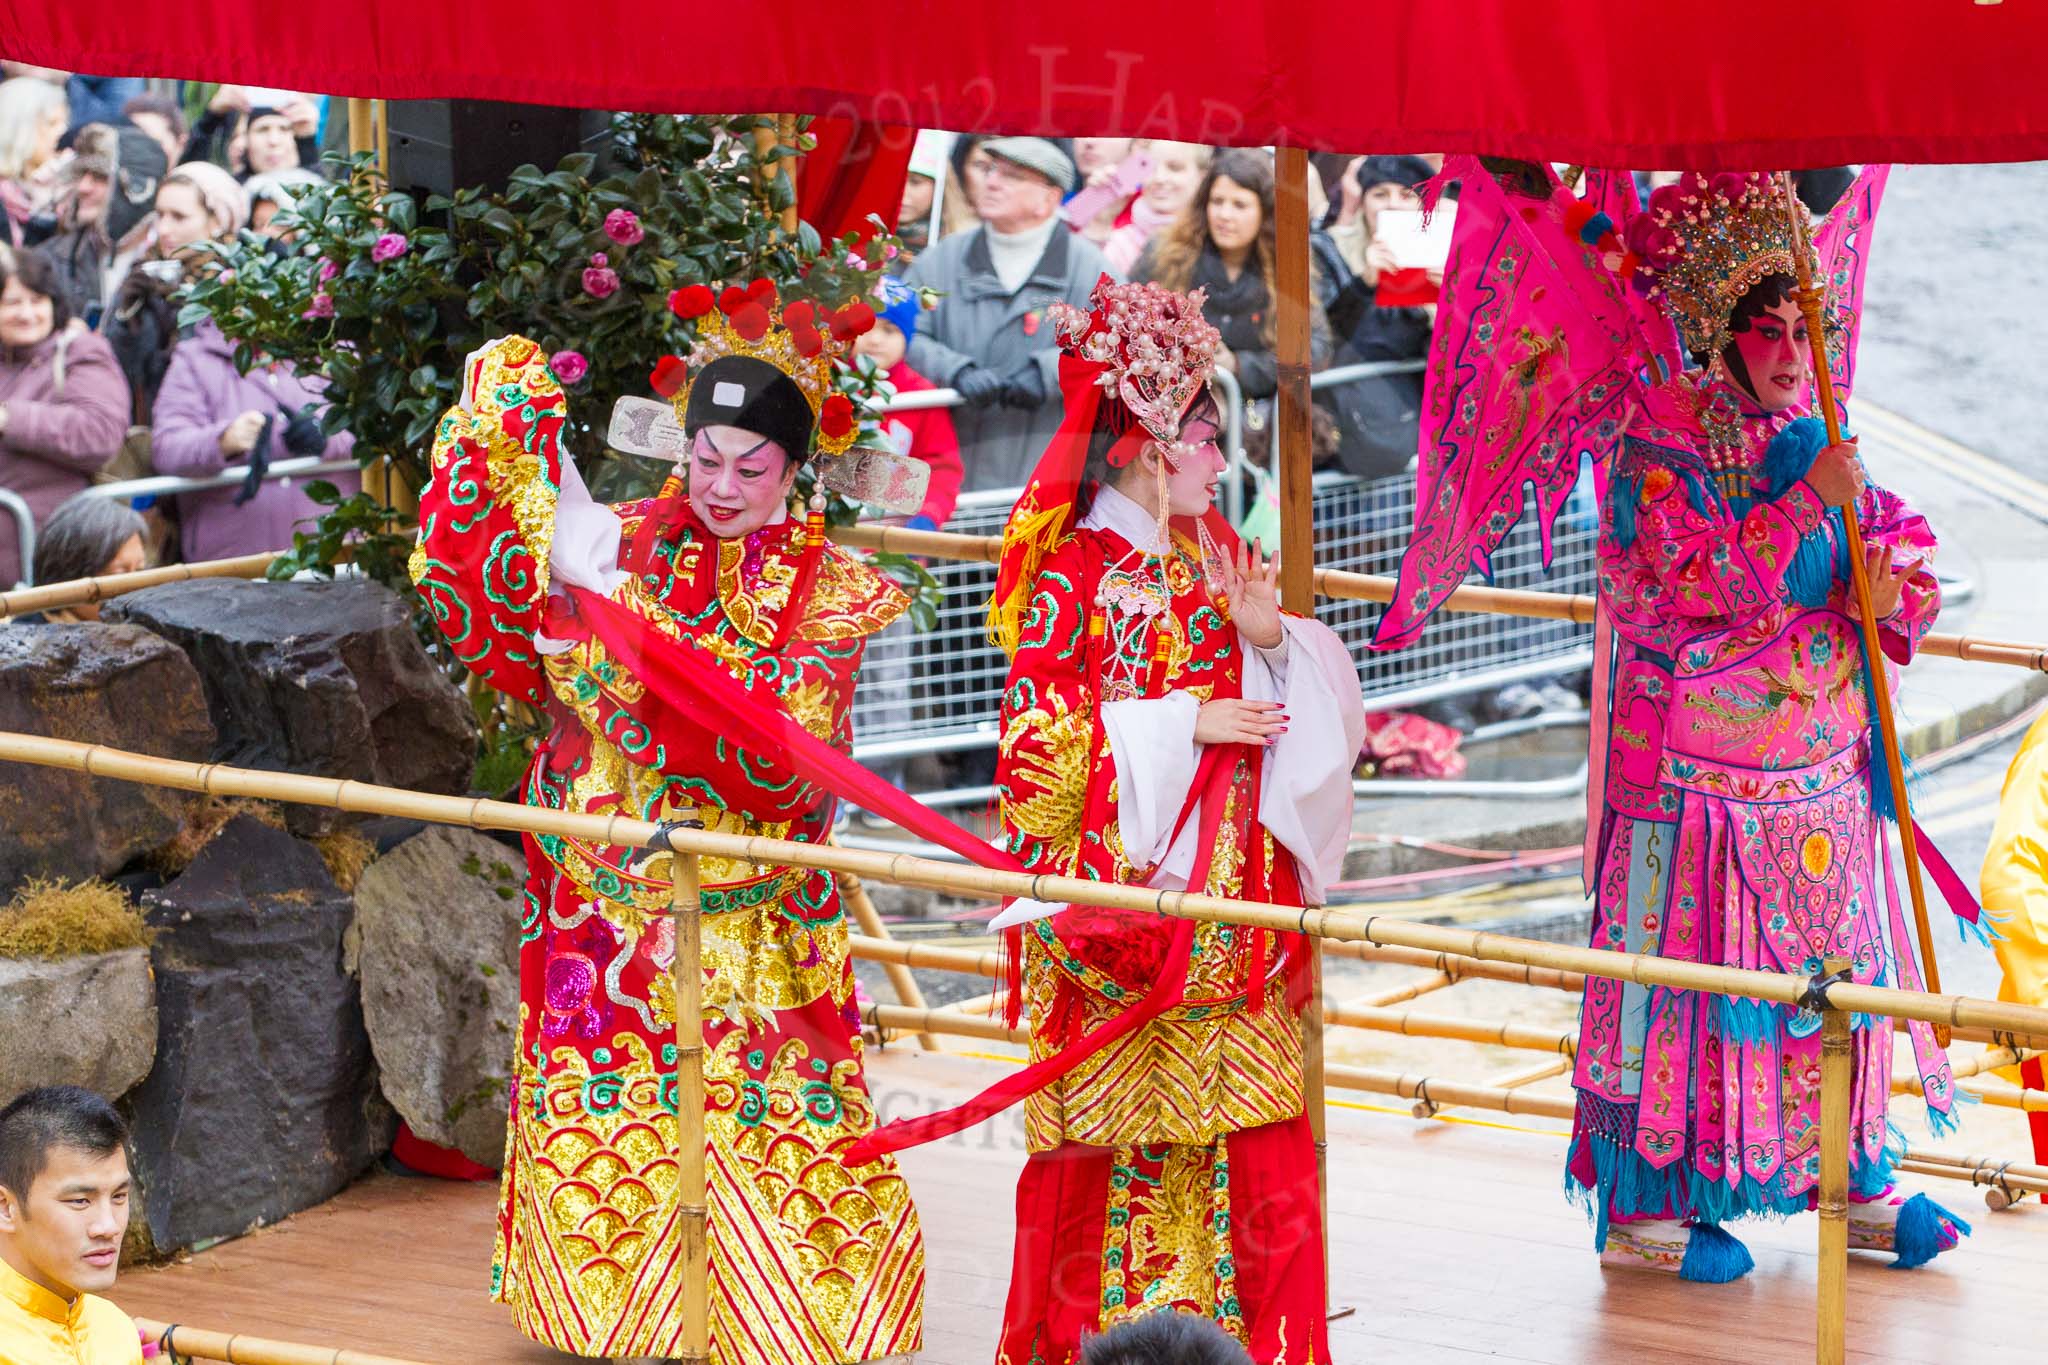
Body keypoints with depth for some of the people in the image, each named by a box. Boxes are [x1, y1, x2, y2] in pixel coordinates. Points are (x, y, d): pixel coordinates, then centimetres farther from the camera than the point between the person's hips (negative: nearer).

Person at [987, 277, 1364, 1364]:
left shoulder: (1212, 558, 12)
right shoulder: (1073, 575, -7)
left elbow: (1315, 711, 16)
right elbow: (1036, 737, -14)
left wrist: (1270, 636, -5)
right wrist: (1185, 723, -16)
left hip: (1231, 896, 6)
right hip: (1117, 884, -6)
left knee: (1245, 1125, 4)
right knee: (1114, 1130, -1)